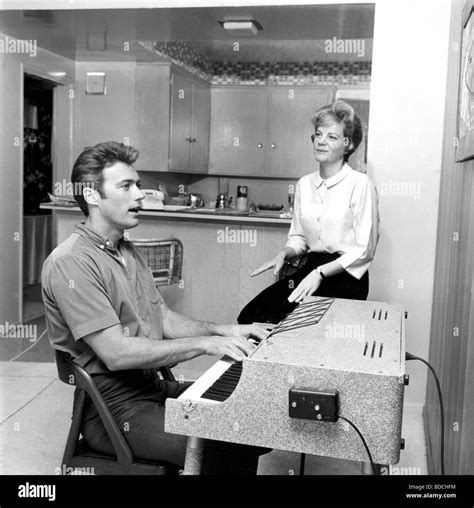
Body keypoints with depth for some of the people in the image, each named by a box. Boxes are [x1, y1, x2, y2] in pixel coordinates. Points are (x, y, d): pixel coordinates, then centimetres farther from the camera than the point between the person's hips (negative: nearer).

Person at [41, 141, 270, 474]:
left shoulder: (128, 252, 15)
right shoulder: (71, 263, -17)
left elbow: (164, 319, 12)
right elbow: (116, 353, -22)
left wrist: (222, 331, -4)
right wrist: (204, 344, -24)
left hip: (153, 387, 9)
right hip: (115, 407, -8)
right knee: (228, 453, -24)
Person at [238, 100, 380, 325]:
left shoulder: (360, 184, -9)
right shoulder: (304, 184, 11)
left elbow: (364, 250, -9)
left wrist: (320, 273, -16)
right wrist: (284, 254, -2)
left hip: (345, 278, -5)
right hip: (310, 269, 6)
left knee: (277, 317, -24)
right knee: (249, 315, -16)